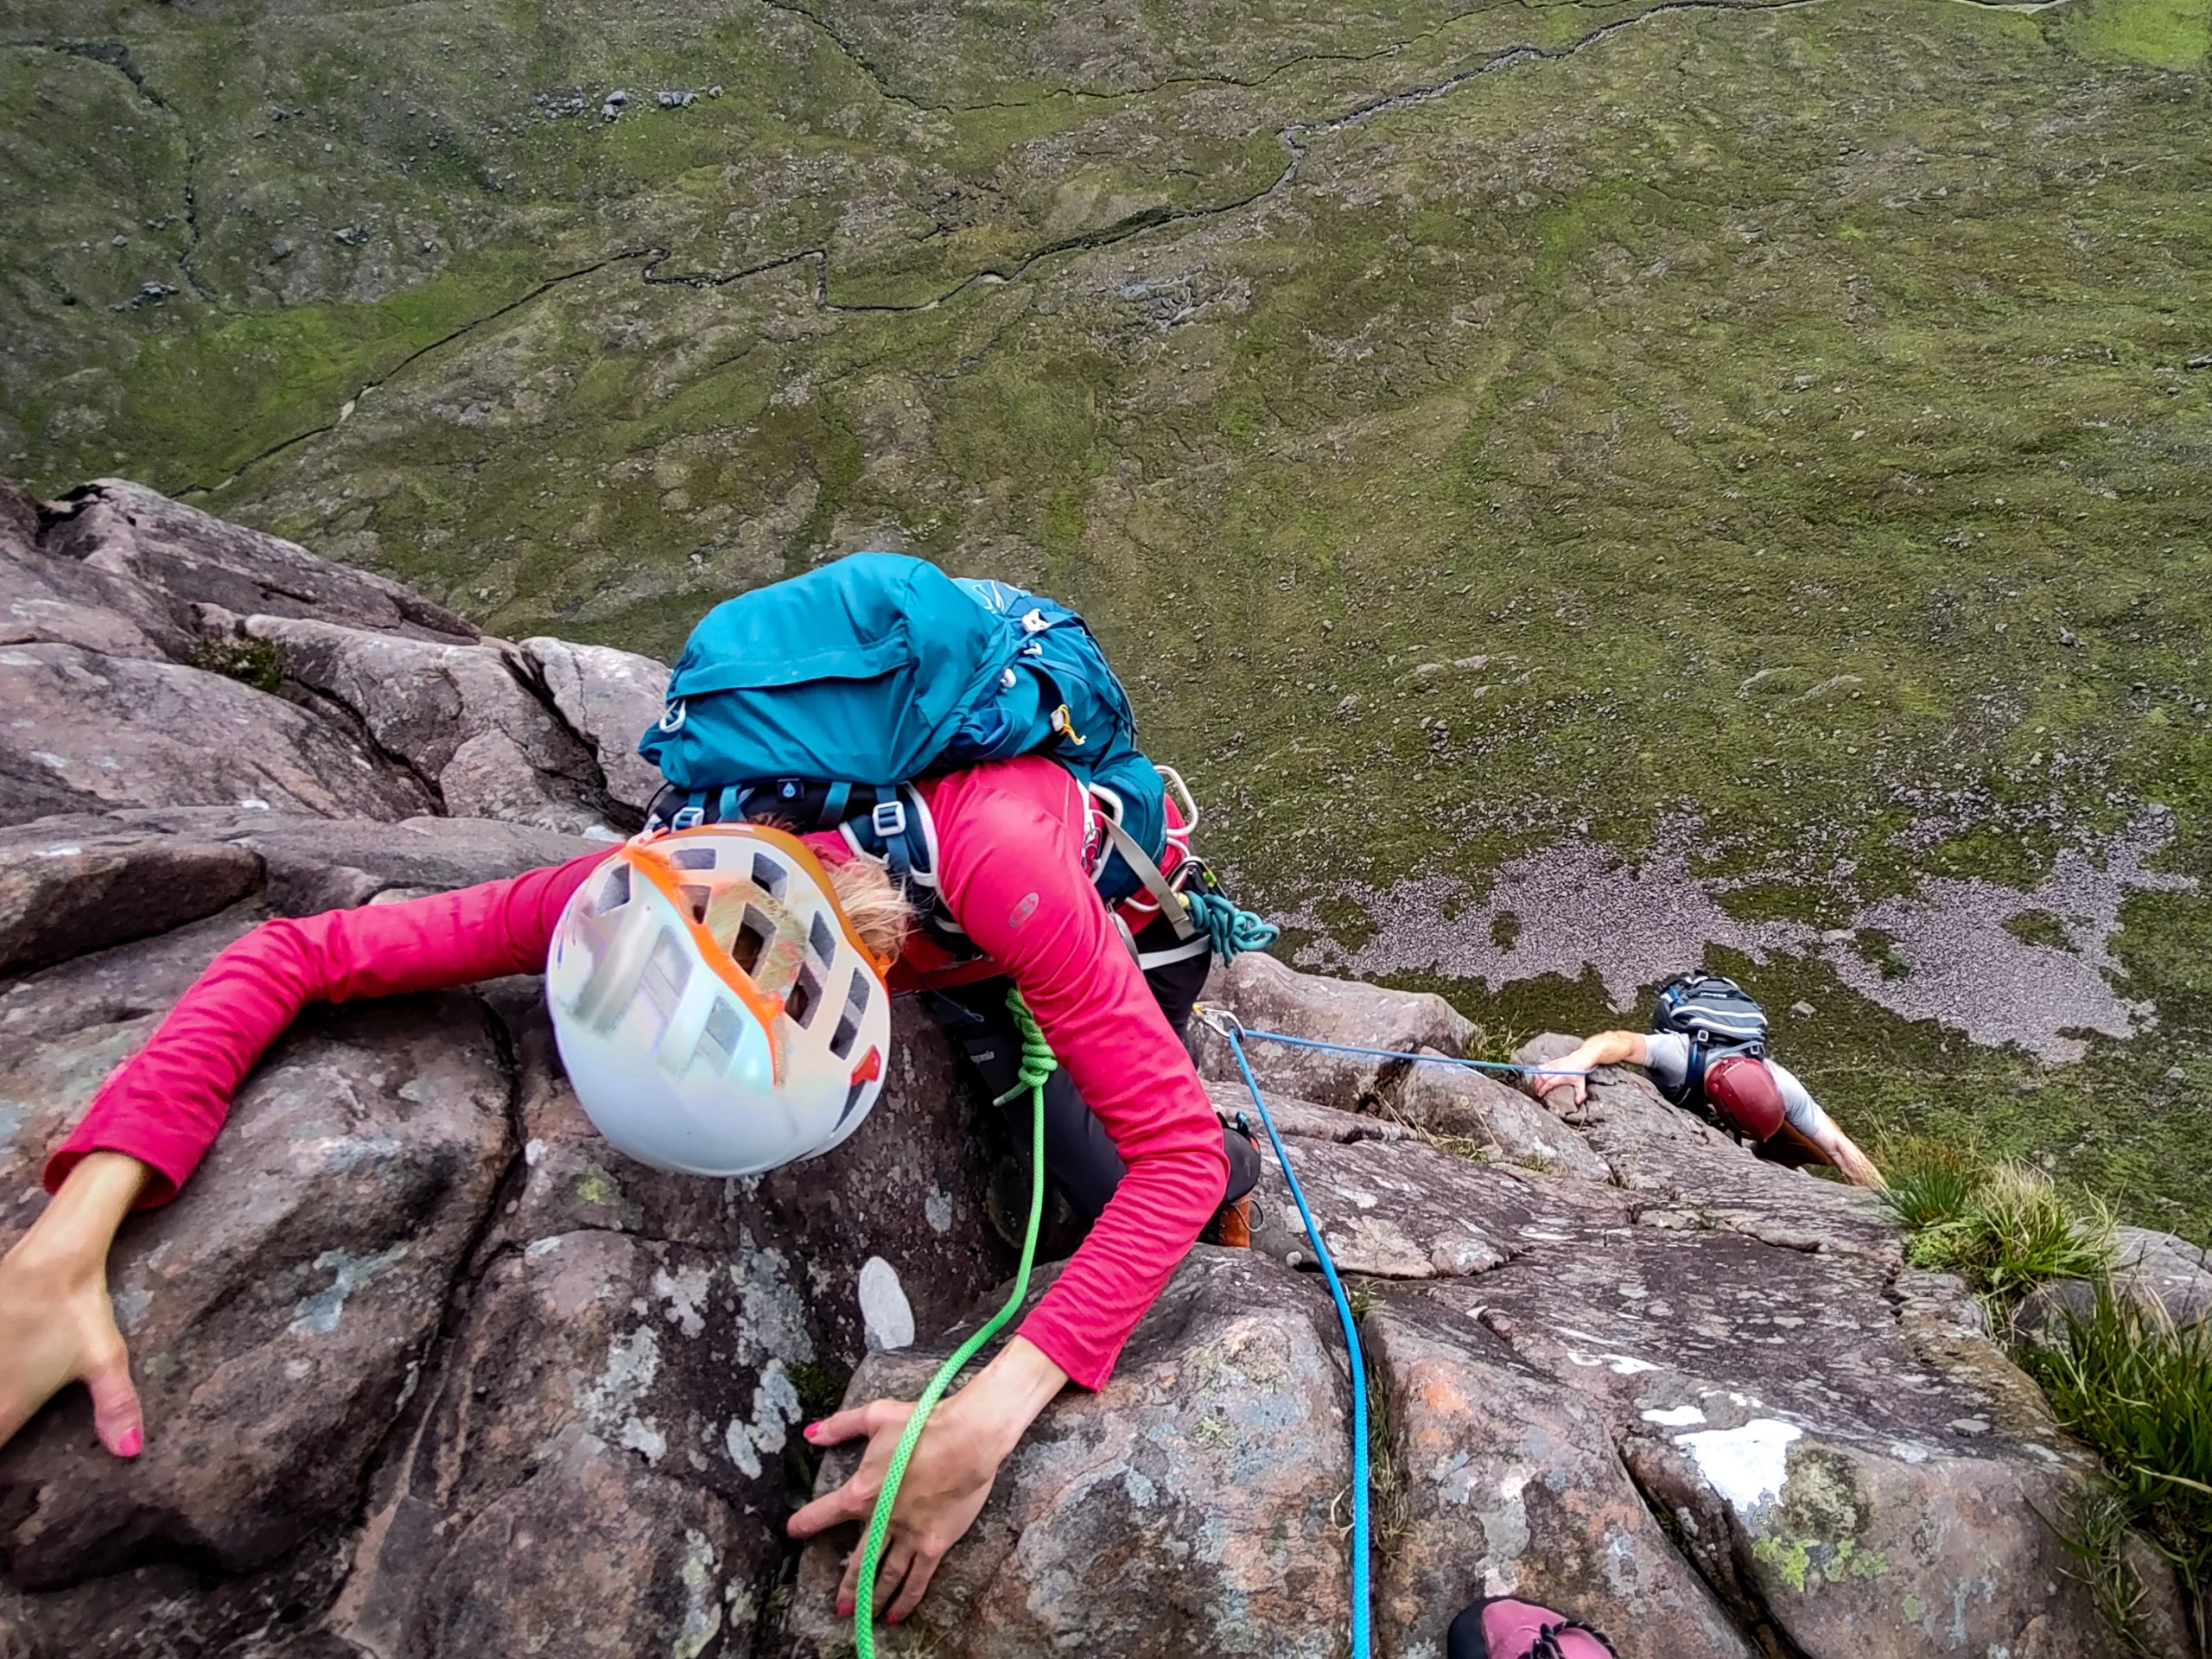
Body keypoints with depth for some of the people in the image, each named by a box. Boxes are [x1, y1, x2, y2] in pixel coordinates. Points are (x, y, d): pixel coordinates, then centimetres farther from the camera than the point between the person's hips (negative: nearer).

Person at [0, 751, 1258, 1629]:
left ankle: (1236, 1169, 30)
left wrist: (986, 1419, -56)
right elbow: (292, 958, -32)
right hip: (968, 946, 3)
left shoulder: (998, 865, -50)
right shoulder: (666, 891, -36)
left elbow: (1174, 1151, -45)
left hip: (1129, 900, -3)